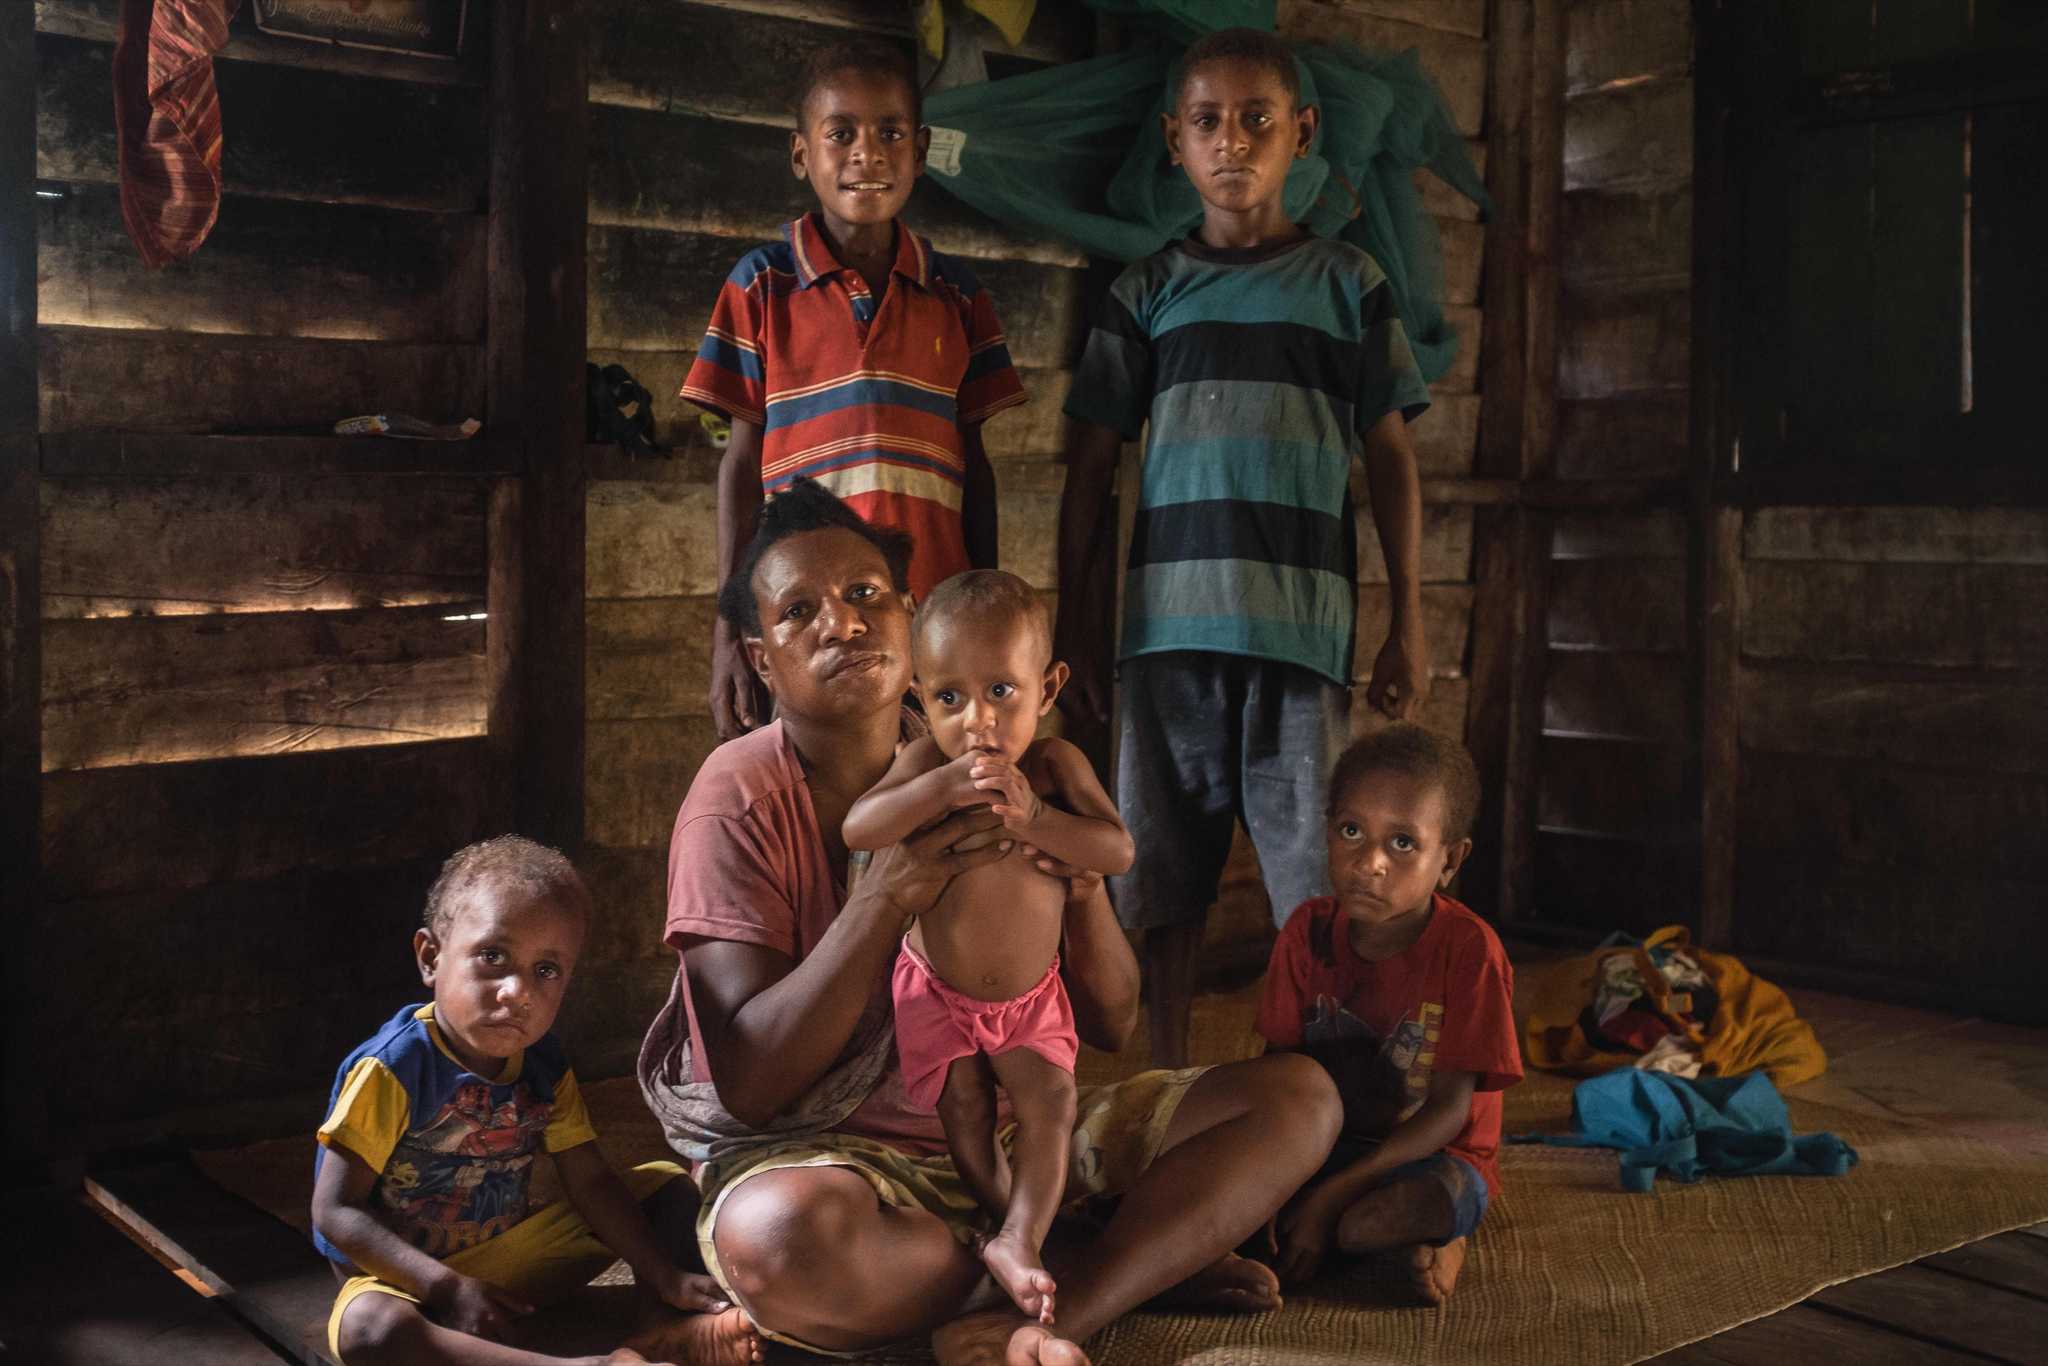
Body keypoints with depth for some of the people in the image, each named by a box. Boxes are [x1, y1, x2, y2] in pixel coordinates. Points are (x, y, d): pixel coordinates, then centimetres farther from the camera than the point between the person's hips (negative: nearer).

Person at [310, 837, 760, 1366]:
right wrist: (448, 1289, -29)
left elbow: (590, 1182, 0)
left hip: (509, 1253, 6)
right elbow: (336, 1211, -21)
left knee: (671, 1187, 4)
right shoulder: (393, 1069, -22)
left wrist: (665, 1276, -11)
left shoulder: (545, 1068, -4)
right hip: (405, 1276, -6)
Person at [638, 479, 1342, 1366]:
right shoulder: (741, 802, -11)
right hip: (828, 1149, -4)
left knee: (1299, 1097, -6)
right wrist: (890, 893, -28)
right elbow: (750, 1084, -19)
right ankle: (1151, 1262, -16)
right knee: (774, 1230, -40)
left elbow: (1111, 1024, 4)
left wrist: (1083, 885, -17)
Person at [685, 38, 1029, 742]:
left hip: (935, 627, 2)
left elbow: (972, 464, 13)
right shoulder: (762, 285, 5)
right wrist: (730, 629, 1)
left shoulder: (954, 293, 11)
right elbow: (742, 458, 5)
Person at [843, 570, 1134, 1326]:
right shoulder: (926, 762, -21)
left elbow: (1116, 850, -26)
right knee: (966, 1118, 4)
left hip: (1032, 992, 1)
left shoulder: (1055, 763, -17)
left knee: (1050, 1102, -9)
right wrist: (945, 788, -46)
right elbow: (858, 830, -34)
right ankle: (1015, 1228, 22)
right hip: (939, 991, -1)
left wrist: (1032, 816, -40)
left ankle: (1019, 1242, -4)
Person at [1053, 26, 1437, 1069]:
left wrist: (1408, 624, 3)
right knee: (1167, 872, 6)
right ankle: (1167, 1078, 20)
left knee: (1316, 869, -2)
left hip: (1301, 624, -1)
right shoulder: (1146, 294, 11)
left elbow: (1390, 459, 8)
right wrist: (1075, 630, 6)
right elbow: (1091, 469, 10)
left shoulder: (1348, 285, 8)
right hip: (1169, 619, 1)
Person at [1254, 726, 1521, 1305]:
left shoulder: (1467, 949, -17)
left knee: (1433, 1201, -40)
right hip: (1321, 1142, 6)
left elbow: (1450, 1109, -18)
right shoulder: (1309, 930, -4)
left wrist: (1335, 1192, -26)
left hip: (1433, 1155, -6)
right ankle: (1408, 1242, -12)